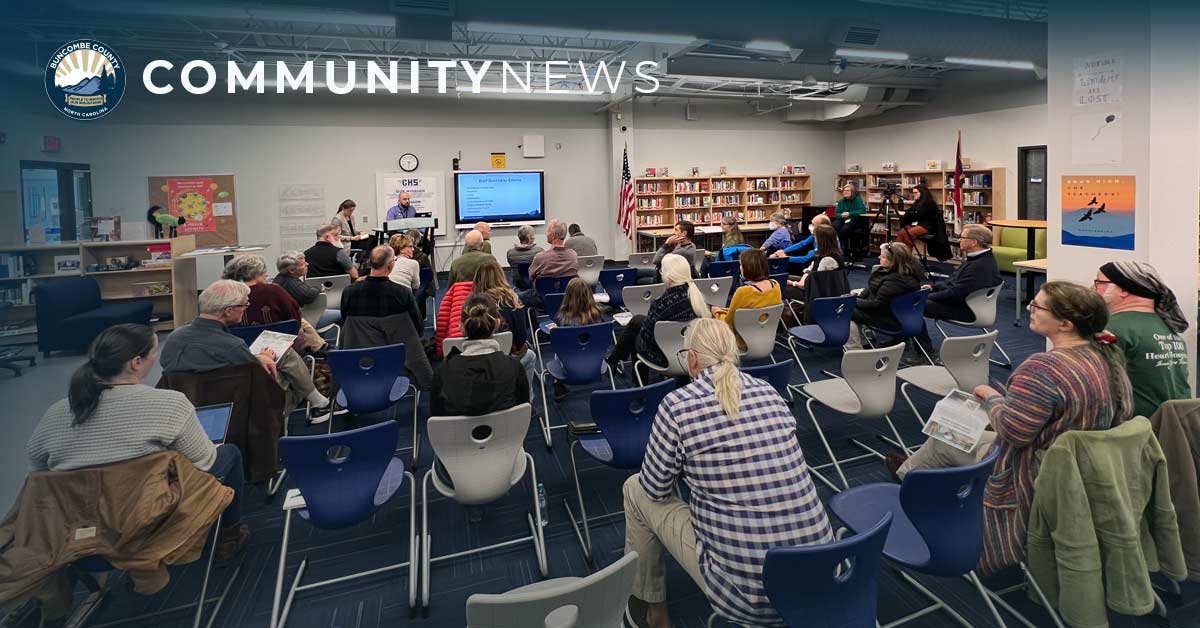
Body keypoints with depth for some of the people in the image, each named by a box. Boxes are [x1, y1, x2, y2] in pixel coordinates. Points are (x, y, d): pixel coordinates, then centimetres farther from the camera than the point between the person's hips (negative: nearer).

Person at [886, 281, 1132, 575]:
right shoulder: (1107, 355, -5)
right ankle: (909, 470, 44)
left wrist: (991, 397, -11)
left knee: (944, 439, 15)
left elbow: (1013, 431, -30)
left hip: (1031, 483, -8)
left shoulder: (1043, 367, -33)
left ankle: (907, 474, 44)